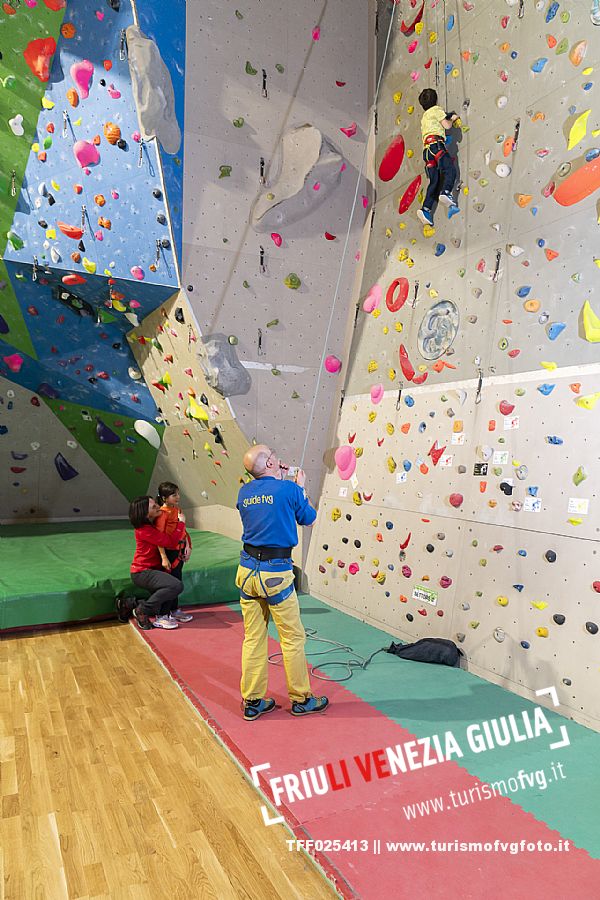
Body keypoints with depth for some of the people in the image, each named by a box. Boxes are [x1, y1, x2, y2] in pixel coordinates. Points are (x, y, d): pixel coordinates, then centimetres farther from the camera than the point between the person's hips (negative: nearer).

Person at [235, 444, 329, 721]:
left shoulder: (244, 492, 3)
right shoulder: (288, 489, -11)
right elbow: (308, 517, 4)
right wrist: (300, 486, 15)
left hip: (247, 570, 6)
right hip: (276, 573, -5)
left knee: (253, 638, 14)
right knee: (293, 637, 10)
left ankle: (252, 702, 23)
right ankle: (301, 699, 24)